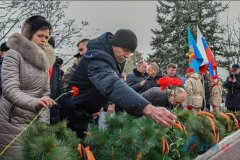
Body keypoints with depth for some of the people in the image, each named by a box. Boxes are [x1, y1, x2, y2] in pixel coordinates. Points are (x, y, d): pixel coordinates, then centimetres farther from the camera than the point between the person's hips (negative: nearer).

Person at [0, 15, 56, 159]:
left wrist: (44, 122, -2)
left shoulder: (44, 60, 12)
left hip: (34, 122, 6)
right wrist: (35, 103, -36)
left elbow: (46, 93, 11)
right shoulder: (14, 54, -8)